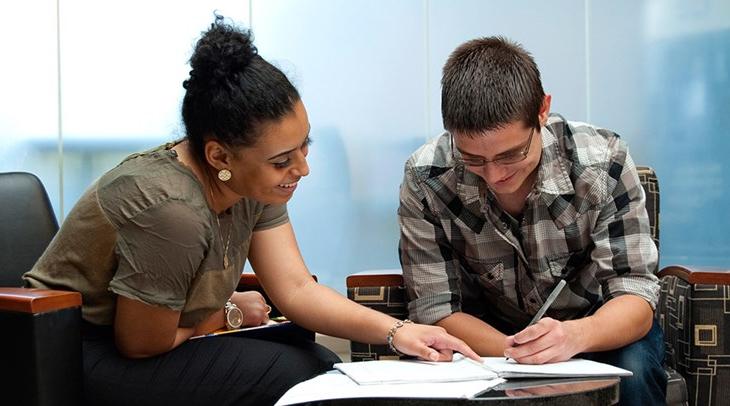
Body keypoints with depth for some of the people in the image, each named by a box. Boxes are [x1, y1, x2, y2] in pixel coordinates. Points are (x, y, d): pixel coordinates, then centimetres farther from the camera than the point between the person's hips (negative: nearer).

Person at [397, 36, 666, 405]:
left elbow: (636, 296, -21)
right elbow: (436, 309, -16)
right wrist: (514, 353, -35)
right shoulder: (424, 180, -20)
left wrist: (575, 335, -44)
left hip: (594, 324, 0)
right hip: (489, 335, 0)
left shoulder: (602, 162, -22)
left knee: (633, 372, -33)